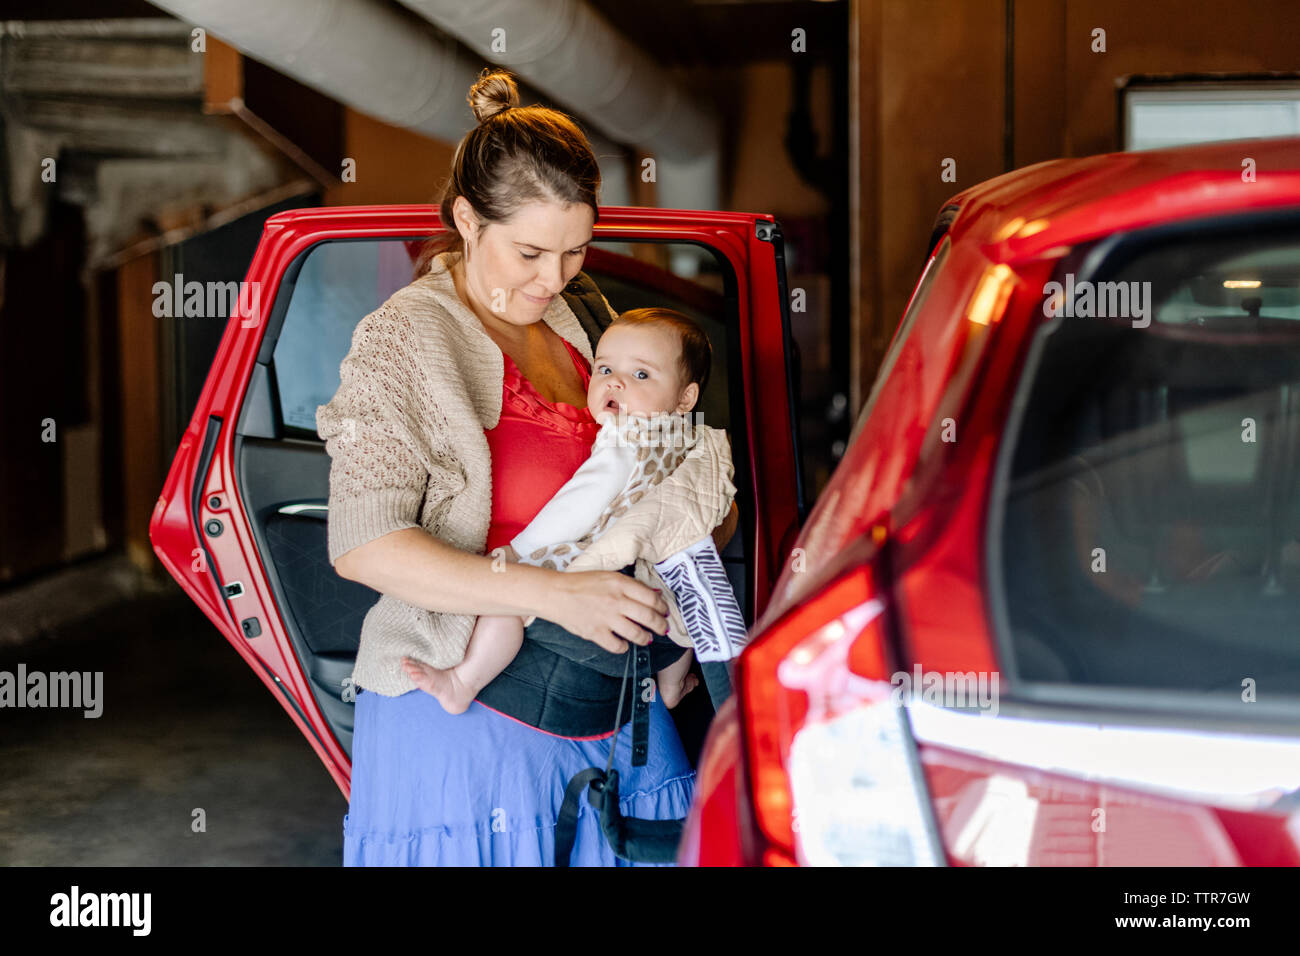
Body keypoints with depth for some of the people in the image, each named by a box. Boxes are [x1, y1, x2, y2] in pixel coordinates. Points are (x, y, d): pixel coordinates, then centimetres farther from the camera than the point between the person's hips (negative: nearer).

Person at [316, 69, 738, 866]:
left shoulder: (579, 325, 10)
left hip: (613, 708, 6)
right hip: (471, 724, -6)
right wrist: (554, 594, -25)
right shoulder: (407, 339, -10)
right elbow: (364, 546, -19)